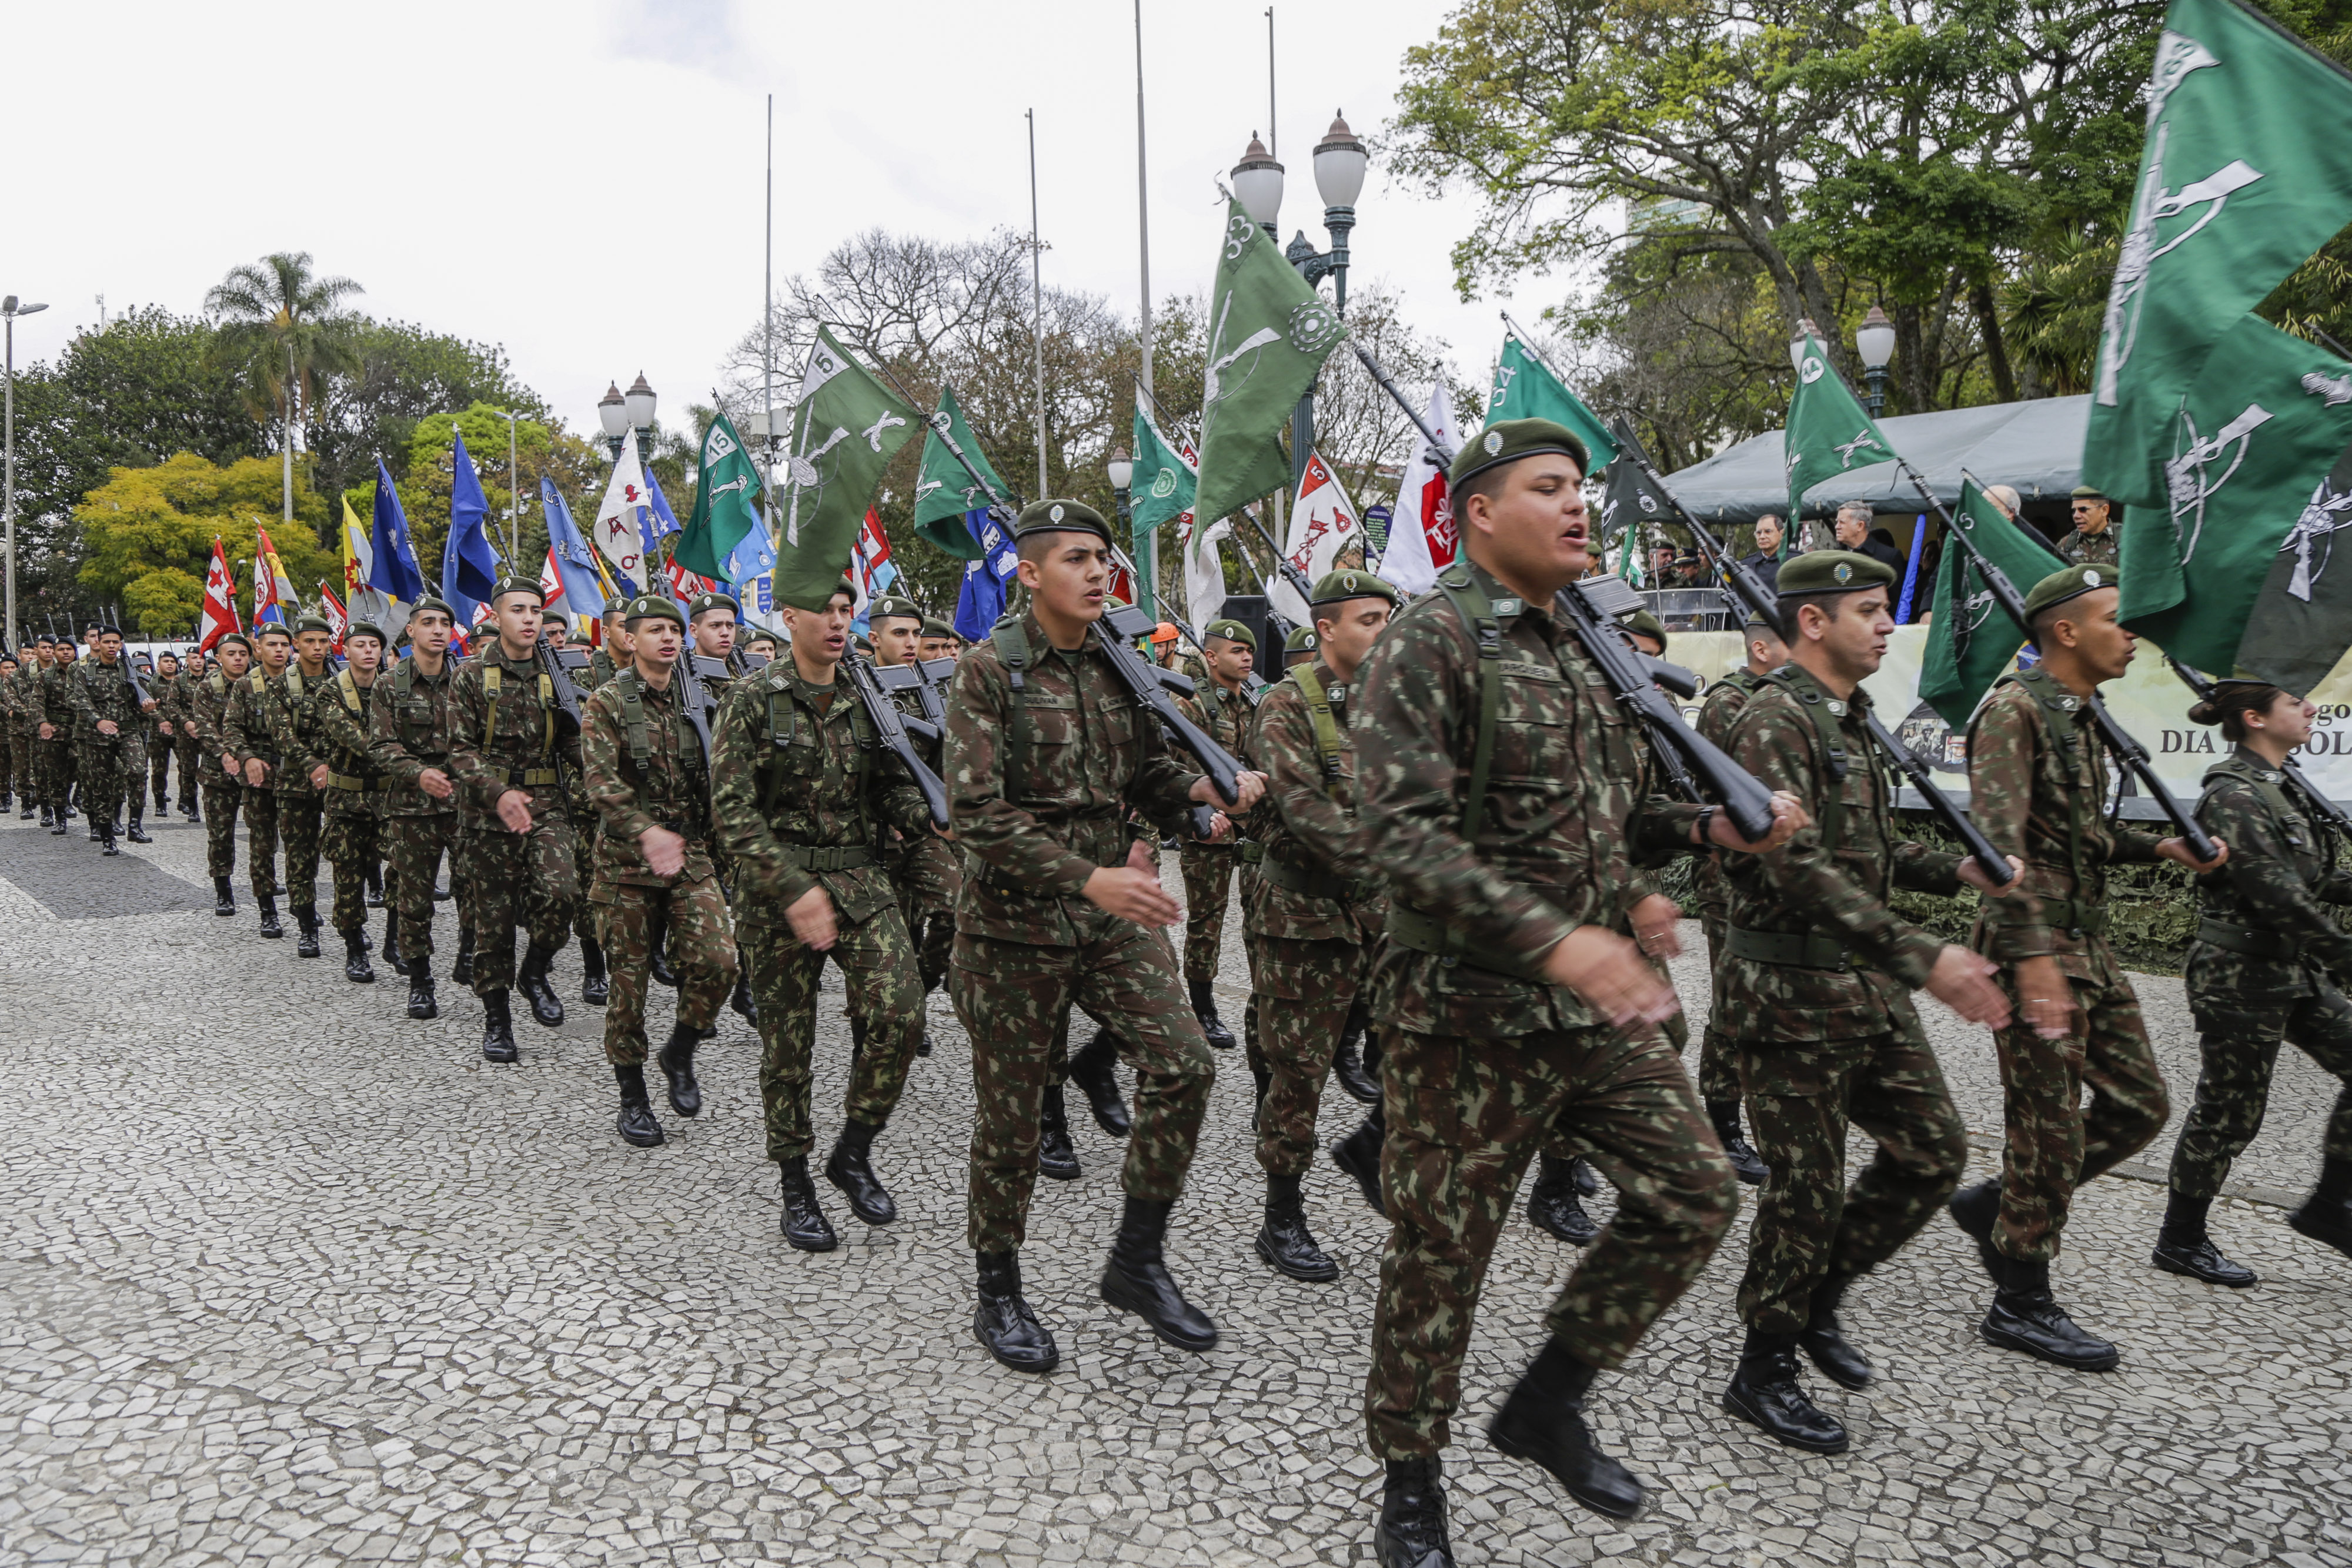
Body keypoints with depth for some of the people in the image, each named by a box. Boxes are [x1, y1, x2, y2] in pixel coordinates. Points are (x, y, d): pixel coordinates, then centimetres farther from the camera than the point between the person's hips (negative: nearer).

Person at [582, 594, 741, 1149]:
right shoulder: (608, 702, -4)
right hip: (626, 858, -3)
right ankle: (632, 1098, 18)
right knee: (630, 977, 3)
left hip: (692, 854, 3)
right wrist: (645, 832, -29)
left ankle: (680, 1054, 16)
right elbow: (601, 781, -16)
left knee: (717, 962, -12)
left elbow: (717, 775, 17)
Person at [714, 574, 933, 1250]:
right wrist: (794, 889, -19)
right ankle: (795, 1187, 21)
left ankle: (854, 1151, 10)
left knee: (900, 1012, -12)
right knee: (788, 1039, 3)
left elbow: (893, 790, 10)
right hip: (777, 885, -3)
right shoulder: (755, 698, -5)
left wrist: (941, 816, -13)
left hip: (861, 880, 3)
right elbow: (731, 808, -10)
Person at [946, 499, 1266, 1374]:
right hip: (1014, 919, -5)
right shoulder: (990, 669, -11)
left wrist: (1203, 787, -8)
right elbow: (977, 814, -19)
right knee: (1010, 1111, 5)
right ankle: (998, 1295, 25)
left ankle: (1137, 1261, 12)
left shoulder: (1118, 664, 6)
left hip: (1112, 913, 5)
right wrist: (1090, 877, -27)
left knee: (1182, 1062, -6)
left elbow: (1144, 772, 15)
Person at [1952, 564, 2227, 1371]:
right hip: (2035, 947, -9)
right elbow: (2000, 842, -24)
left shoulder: (2079, 718, 15)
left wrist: (2160, 848, 8)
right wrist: (2034, 958, -29)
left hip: (2089, 943, 9)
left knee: (2139, 1105, 13)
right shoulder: (2014, 711, -15)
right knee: (2049, 1125, -2)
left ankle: (1995, 1204, 25)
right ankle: (2022, 1305, 11)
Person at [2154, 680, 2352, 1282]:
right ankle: (2181, 1240, 15)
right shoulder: (2234, 796, -18)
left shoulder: (2276, 790, 12)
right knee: (2229, 1113, 0)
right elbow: (2275, 894, -23)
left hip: (2293, 972, 9)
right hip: (2242, 977, -9)